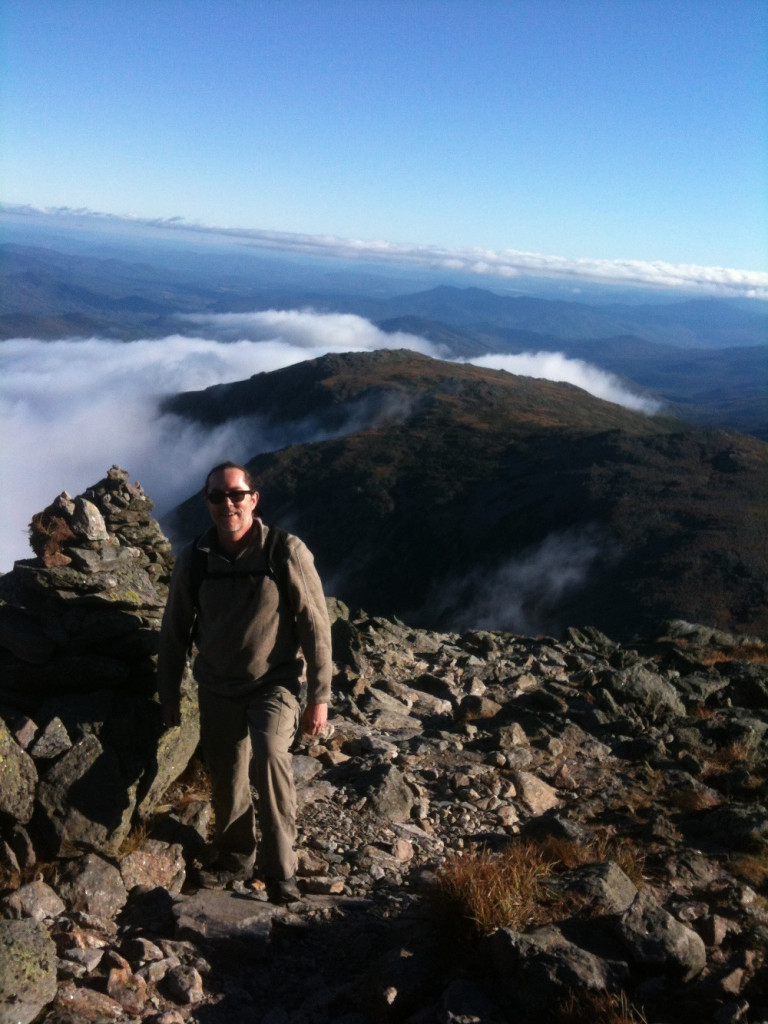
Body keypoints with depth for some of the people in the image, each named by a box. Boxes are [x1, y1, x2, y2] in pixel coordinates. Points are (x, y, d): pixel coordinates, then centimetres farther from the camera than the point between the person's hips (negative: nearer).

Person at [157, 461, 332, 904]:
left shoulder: (287, 552, -14)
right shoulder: (194, 560, -5)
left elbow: (315, 625, -10)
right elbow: (175, 631, 6)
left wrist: (319, 696, -10)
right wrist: (169, 694, 9)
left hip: (275, 683, -3)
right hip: (217, 688, 4)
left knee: (269, 756, -27)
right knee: (226, 780, 11)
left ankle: (281, 868, -12)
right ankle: (236, 859, 36)